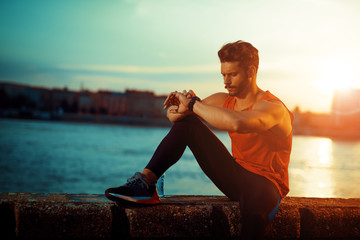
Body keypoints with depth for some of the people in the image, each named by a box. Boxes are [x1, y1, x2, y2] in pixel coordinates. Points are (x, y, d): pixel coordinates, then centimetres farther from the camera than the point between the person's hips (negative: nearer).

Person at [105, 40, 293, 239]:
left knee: (254, 210, -46)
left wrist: (192, 103, -31)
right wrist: (180, 108, -19)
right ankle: (144, 183, -12)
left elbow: (236, 123, -42)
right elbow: (172, 114, 6)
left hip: (265, 183, -6)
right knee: (186, 122, -2)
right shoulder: (224, 100, 4)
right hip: (235, 176, 6)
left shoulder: (273, 108, -18)